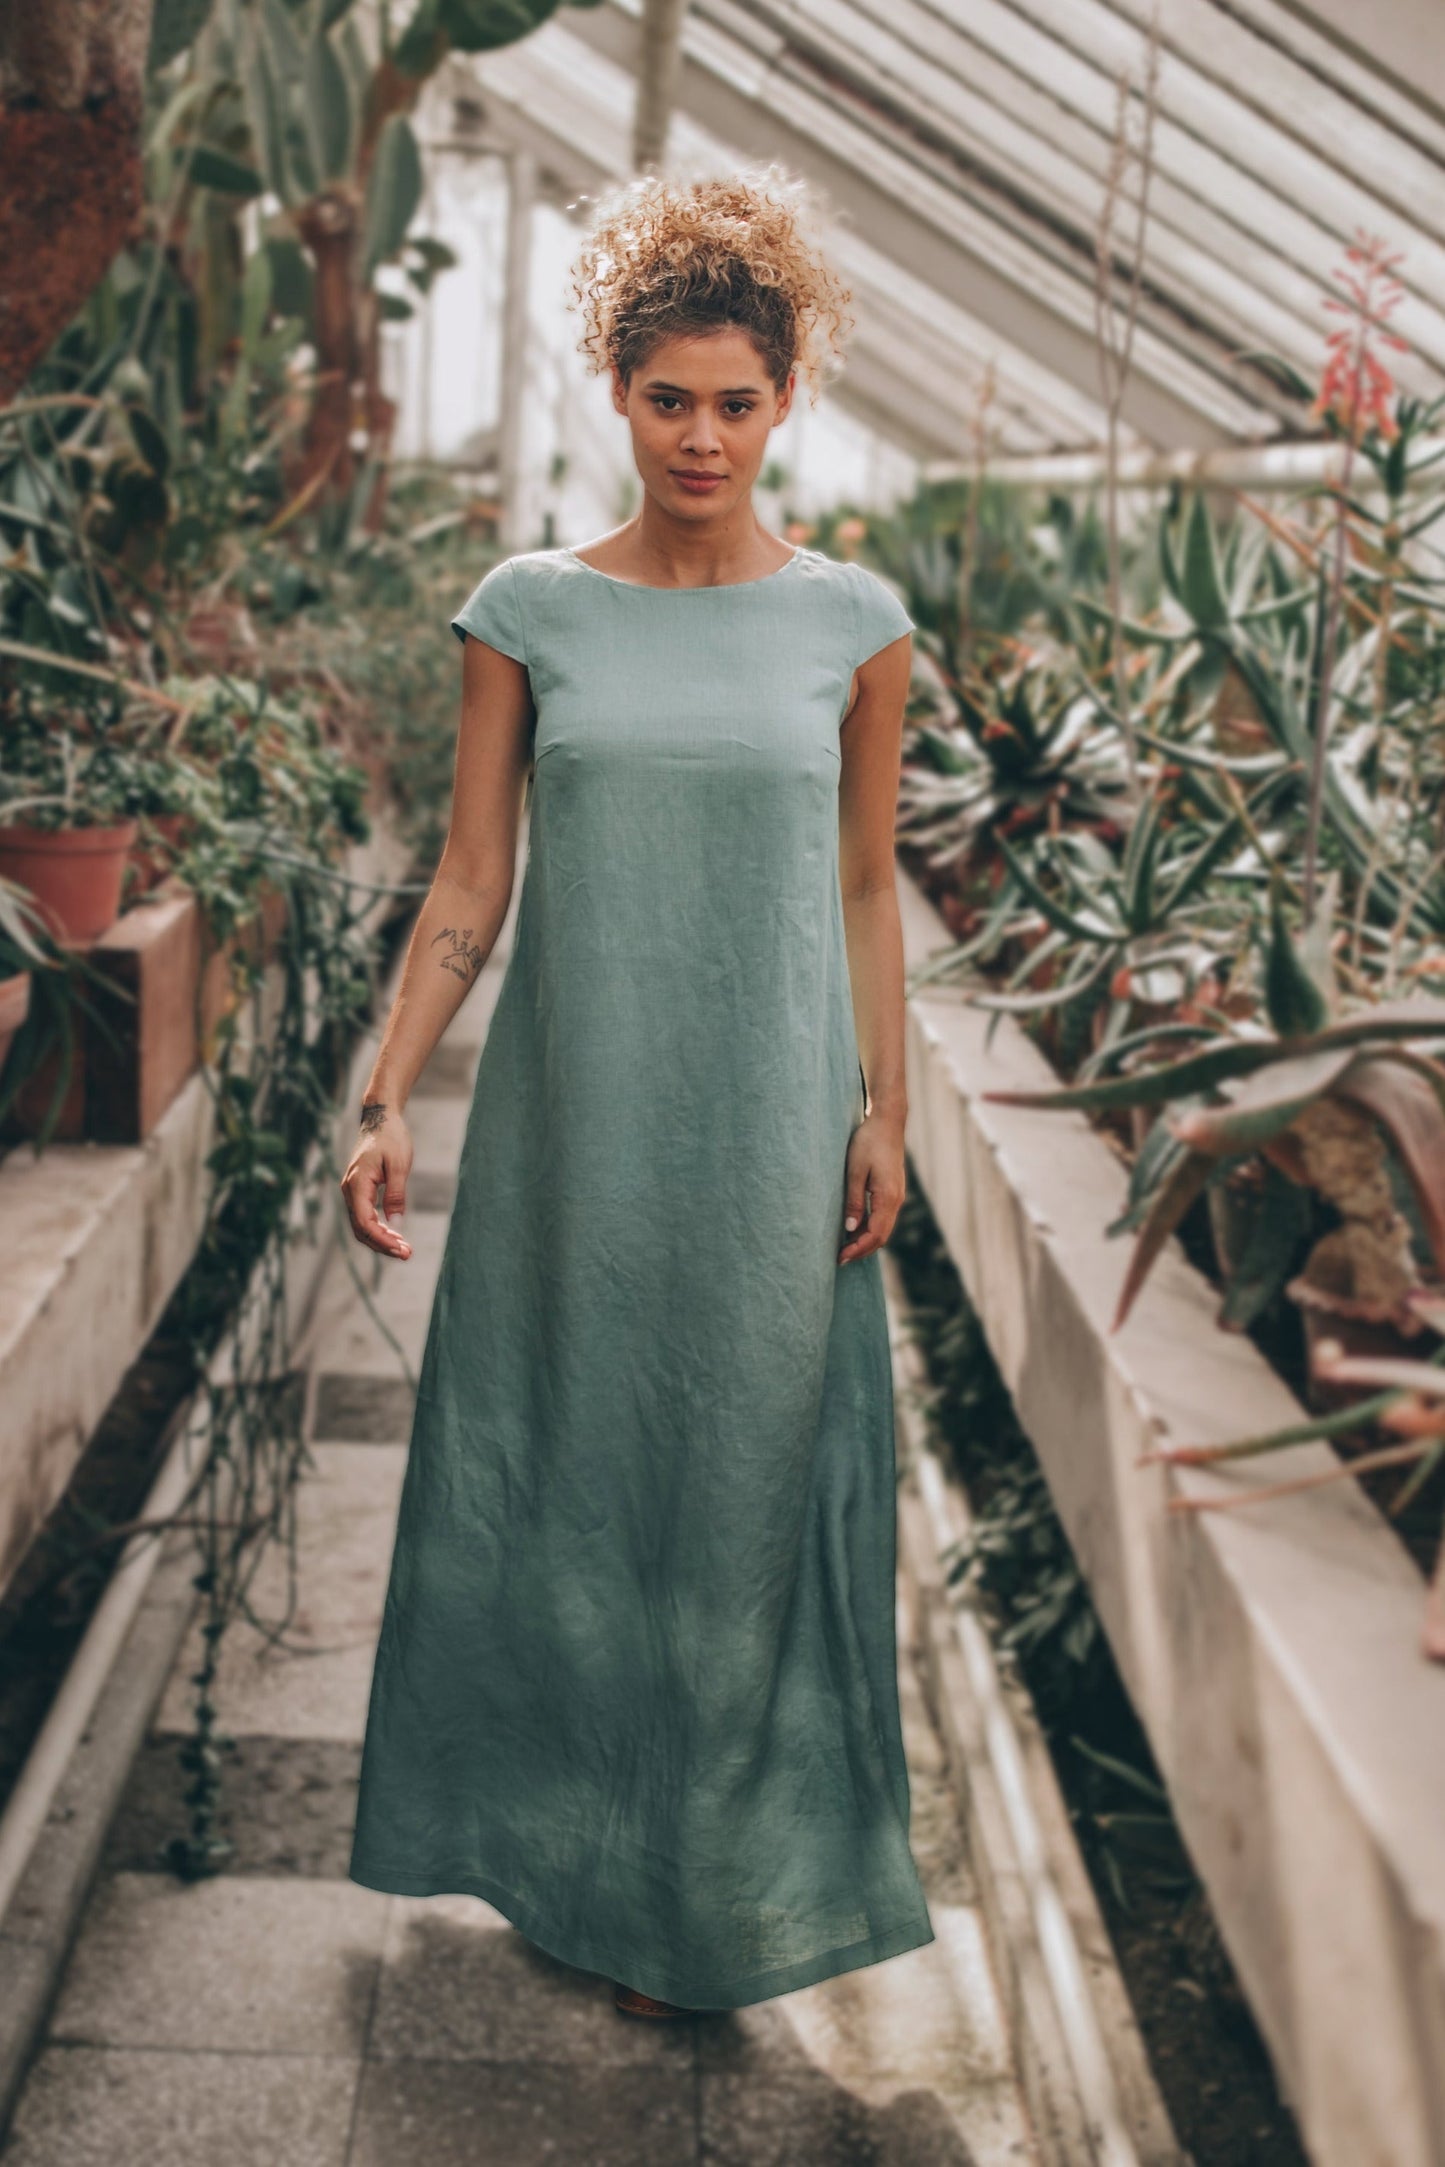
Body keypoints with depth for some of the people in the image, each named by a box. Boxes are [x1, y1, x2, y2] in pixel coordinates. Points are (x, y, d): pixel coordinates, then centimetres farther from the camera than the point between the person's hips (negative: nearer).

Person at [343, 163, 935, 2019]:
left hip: (769, 1122, 0)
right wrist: (386, 1098, -6)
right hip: (571, 1112, 1)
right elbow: (469, 876, 1)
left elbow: (864, 888, 7)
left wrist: (886, 1113, 2)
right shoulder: (531, 608, 1)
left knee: (747, 1478, 7)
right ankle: (575, 1847, 31)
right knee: (557, 1462, 9)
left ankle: (714, 1887, 26)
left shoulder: (850, 619, 2)